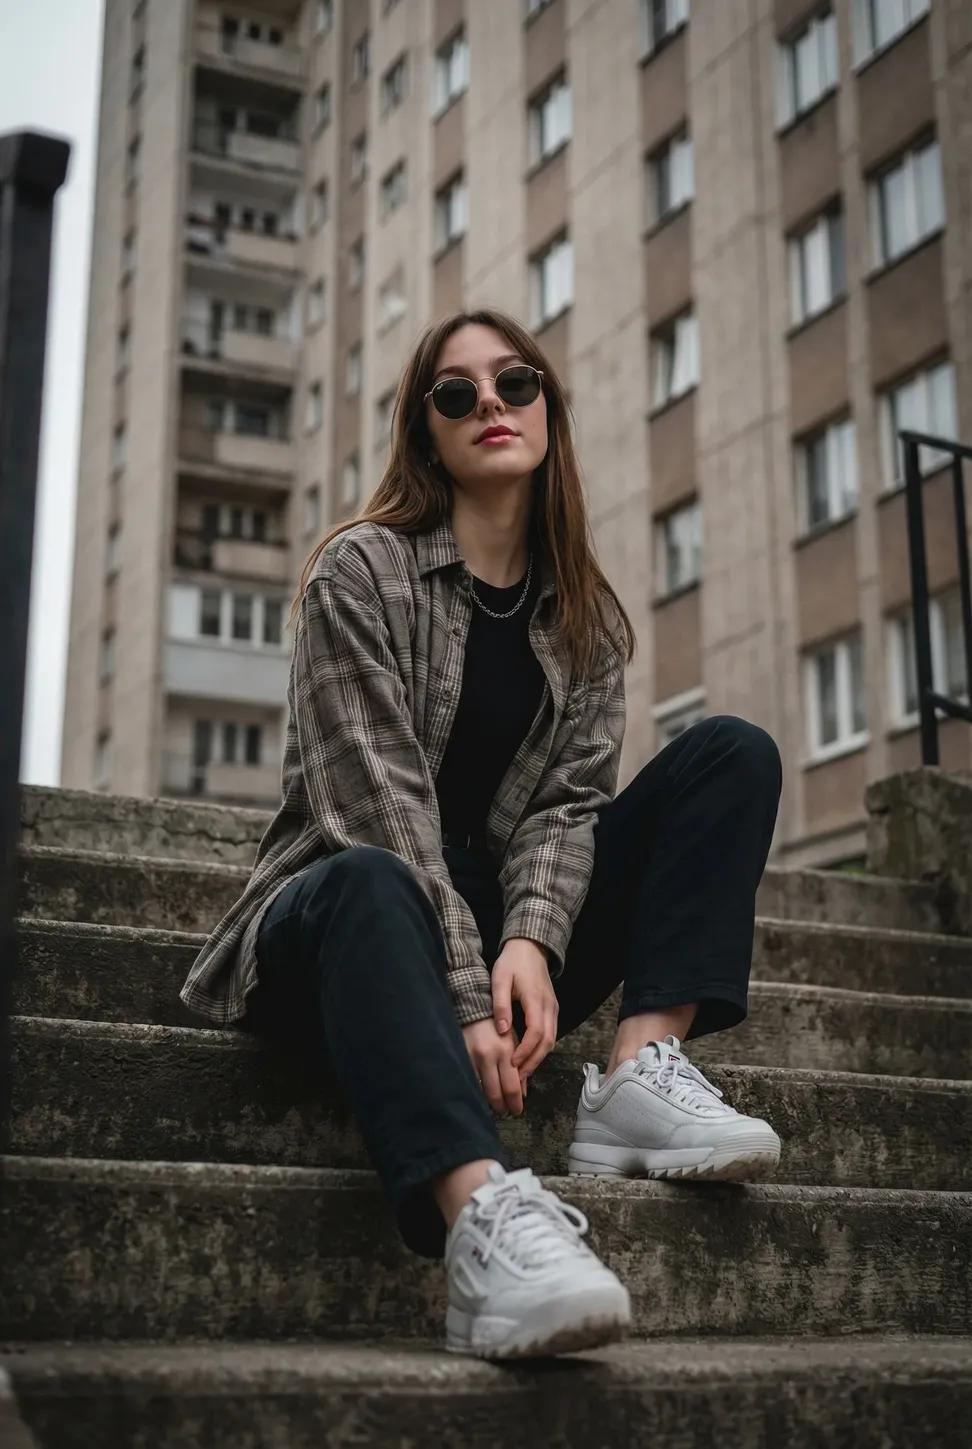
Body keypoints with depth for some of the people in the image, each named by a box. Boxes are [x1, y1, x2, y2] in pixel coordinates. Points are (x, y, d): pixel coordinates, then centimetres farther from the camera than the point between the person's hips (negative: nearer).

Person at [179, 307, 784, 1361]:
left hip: (502, 939, 5)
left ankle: (642, 1069, -27)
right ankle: (483, 1211, -62)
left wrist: (531, 942, -23)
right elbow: (379, 798, -16)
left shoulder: (588, 622, 12)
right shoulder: (363, 571, -3)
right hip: (354, 924, -4)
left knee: (732, 751, -8)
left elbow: (569, 801, -2)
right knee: (371, 882, -41)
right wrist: (464, 991, -27)